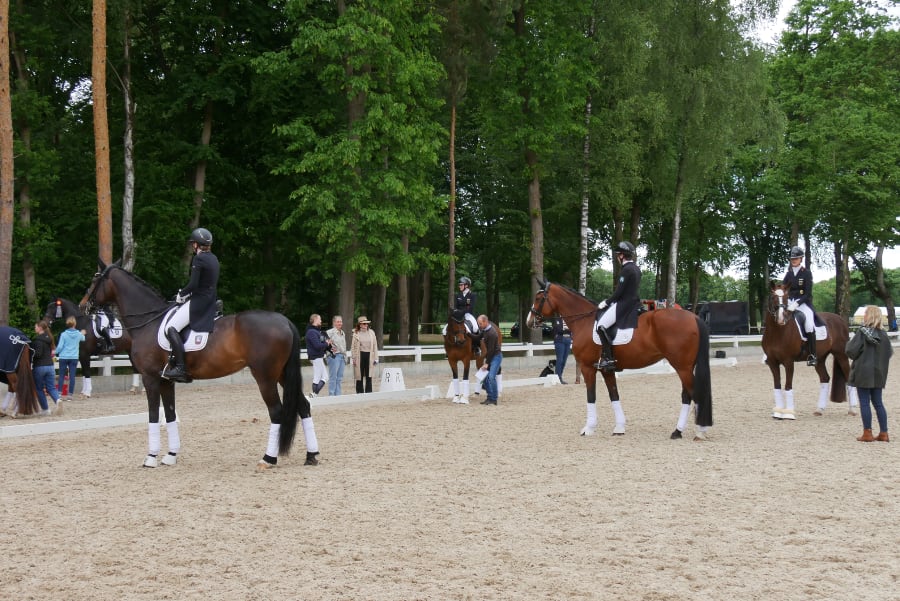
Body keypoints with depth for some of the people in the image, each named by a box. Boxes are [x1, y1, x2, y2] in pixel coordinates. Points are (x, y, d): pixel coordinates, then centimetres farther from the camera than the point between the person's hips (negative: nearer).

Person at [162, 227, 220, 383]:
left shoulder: (198, 259, -14)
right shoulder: (213, 259, 13)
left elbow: (193, 285, -20)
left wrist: (181, 294, -3)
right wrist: (186, 294, 15)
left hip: (199, 302, -10)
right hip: (210, 303, 10)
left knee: (171, 328, -12)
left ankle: (180, 368, -20)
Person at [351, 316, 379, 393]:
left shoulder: (371, 333, 9)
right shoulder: (356, 334, 1)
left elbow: (375, 345, 10)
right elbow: (353, 347, 1)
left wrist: (376, 358, 5)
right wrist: (353, 358, -5)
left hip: (369, 356, 2)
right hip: (360, 356, -2)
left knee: (369, 376, 1)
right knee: (360, 376, 3)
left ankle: (369, 392, 5)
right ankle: (360, 392, 10)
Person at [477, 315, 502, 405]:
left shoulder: (491, 333, -24)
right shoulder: (484, 330, 5)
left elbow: (491, 349, -23)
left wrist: (487, 363, -20)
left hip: (496, 356, -10)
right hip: (490, 356, 10)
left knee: (491, 377, -17)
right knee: (485, 377, 8)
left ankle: (493, 399, -11)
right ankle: (489, 397, 14)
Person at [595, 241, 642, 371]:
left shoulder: (626, 270, -17)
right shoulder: (636, 268, 13)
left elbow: (619, 292, -19)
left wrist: (606, 302, -6)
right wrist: (610, 301, 19)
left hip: (624, 305, -11)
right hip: (634, 303, 11)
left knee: (601, 326, -14)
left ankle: (609, 359, -19)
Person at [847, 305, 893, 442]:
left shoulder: (862, 332, -14)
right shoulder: (883, 334, 2)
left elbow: (851, 352, -15)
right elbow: (889, 352, 10)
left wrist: (849, 343, 4)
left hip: (863, 373, -5)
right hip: (879, 374, 5)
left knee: (864, 403, 2)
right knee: (878, 403, 12)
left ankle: (867, 433, 2)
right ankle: (884, 433, 12)